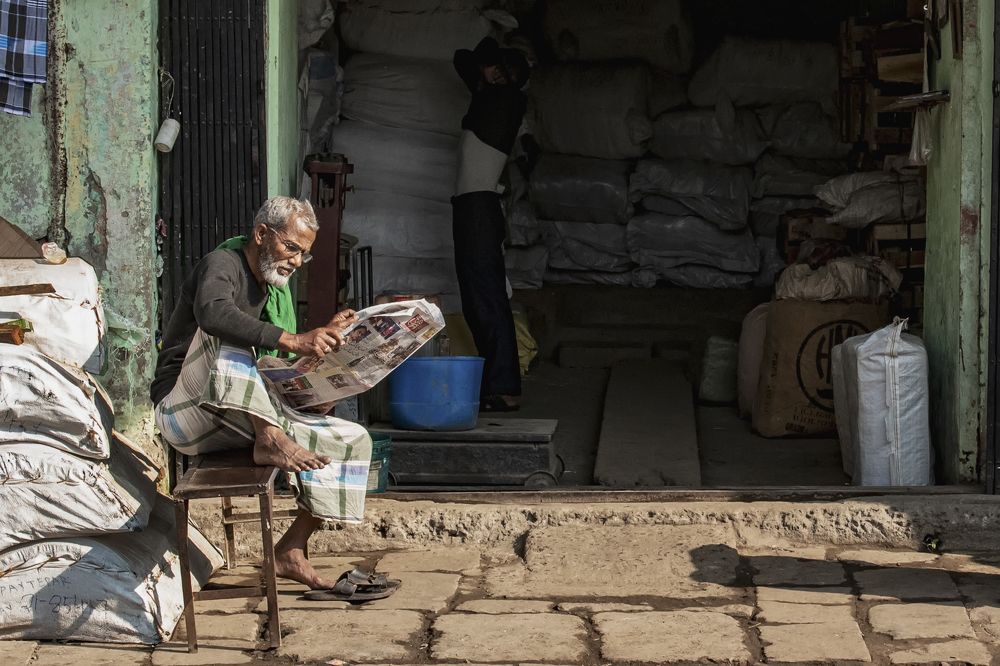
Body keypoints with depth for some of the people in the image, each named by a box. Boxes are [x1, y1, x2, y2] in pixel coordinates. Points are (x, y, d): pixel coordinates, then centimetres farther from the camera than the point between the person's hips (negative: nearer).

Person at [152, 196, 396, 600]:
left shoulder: (264, 288, 19)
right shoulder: (222, 265, -8)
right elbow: (213, 313, -34)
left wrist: (324, 335, 7)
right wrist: (293, 342, -43)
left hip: (238, 421, 8)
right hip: (182, 412, -8)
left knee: (352, 440, -2)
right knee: (225, 336, -34)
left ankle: (290, 552, -4)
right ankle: (269, 441, -40)